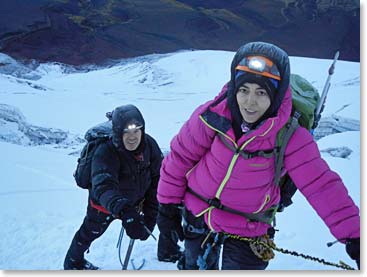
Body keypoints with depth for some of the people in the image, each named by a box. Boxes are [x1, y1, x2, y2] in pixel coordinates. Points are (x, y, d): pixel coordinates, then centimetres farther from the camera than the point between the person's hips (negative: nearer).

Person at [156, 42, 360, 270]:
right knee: (198, 266, 26)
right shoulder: (213, 115, -20)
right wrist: (168, 204, -2)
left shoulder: (290, 137, -23)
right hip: (197, 216, 2)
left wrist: (353, 236, -29)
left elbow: (322, 185, -23)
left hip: (248, 232, -2)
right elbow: (181, 155, -9)